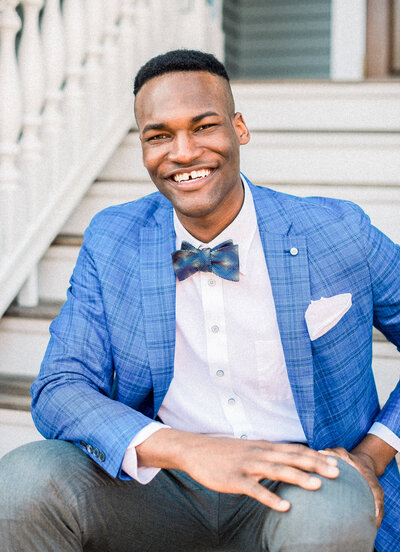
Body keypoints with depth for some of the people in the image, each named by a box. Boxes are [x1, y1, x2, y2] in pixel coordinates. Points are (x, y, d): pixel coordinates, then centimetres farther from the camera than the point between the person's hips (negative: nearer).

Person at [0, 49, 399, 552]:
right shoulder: (111, 242, 0)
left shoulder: (340, 233, -5)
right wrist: (185, 450, -26)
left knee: (332, 508, -35)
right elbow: (59, 391, -9)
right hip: (158, 489, 1)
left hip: (291, 489, 0)